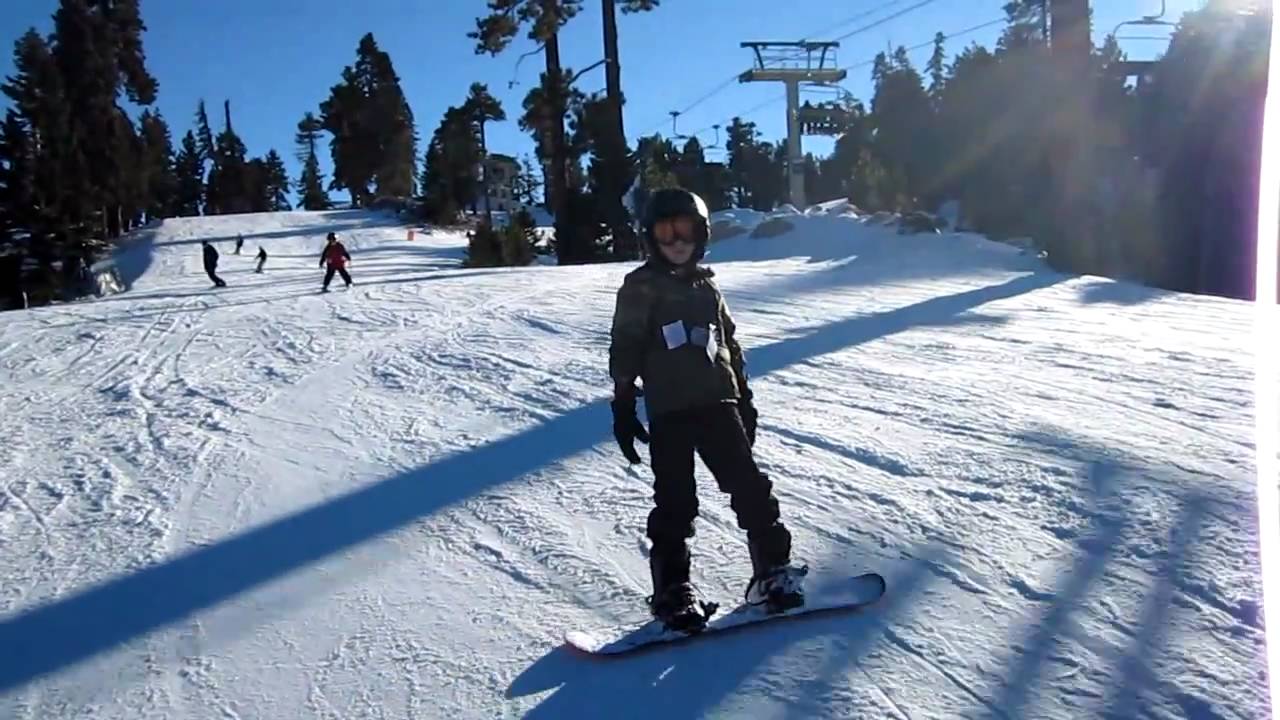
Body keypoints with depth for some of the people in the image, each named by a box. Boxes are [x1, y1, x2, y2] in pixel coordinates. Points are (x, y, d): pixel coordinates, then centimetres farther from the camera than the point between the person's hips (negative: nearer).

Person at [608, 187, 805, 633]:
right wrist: (623, 409, -8)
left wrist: (744, 398, 19)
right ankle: (672, 591, 9)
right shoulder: (640, 287, 1)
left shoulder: (706, 287, 15)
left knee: (750, 487, 2)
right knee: (674, 503, -1)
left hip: (718, 403, 4)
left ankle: (772, 571, 12)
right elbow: (624, 351, -2)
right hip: (669, 412, -4)